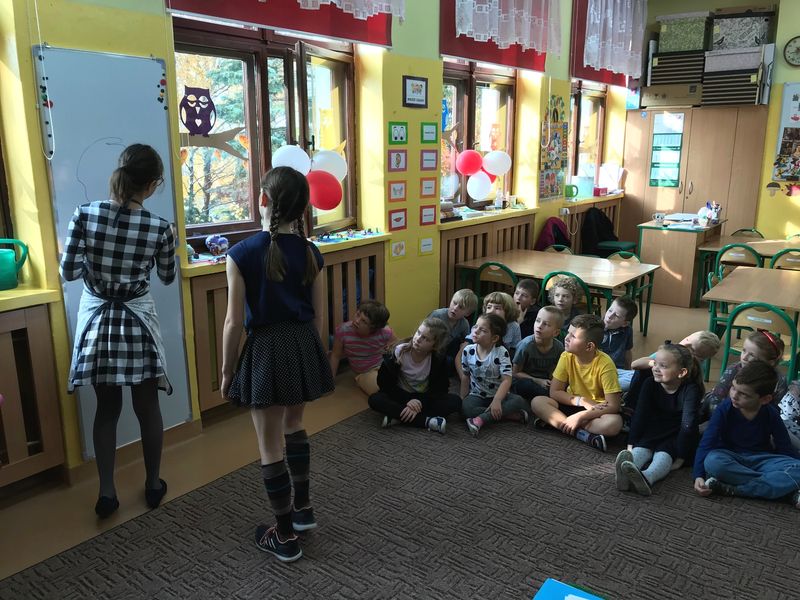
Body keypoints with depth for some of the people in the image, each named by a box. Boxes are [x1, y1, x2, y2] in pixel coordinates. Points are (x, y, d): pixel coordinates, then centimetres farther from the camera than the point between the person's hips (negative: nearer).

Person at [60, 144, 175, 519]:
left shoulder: (84, 215, -11)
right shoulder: (160, 228, -13)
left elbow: (68, 272, -8)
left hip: (96, 319, 2)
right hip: (137, 321, -2)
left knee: (107, 408, 14)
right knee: (147, 407, 12)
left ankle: (106, 492, 20)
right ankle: (153, 485, 27)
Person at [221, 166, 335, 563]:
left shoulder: (242, 253, -13)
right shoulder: (310, 252, -1)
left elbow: (234, 323, -11)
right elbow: (318, 315, 4)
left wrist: (226, 372, 1)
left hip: (266, 350, -5)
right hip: (304, 346, 5)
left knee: (270, 446, 8)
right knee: (294, 426, 27)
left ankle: (285, 537, 22)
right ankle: (303, 507, 41)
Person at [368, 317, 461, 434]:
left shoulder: (438, 358, -16)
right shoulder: (399, 351, -18)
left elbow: (440, 388, -12)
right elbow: (384, 382, -14)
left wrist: (420, 402, -28)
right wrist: (407, 401, -26)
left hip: (424, 398, 1)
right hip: (401, 396, -1)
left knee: (455, 401, -25)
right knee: (374, 400, -30)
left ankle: (397, 415, -29)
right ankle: (427, 421, -34)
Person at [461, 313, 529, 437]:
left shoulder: (502, 353, -15)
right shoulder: (468, 351, -6)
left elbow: (506, 380, -21)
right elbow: (465, 377, 6)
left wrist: (496, 401, -34)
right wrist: (462, 399, 2)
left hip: (498, 394, -1)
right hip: (477, 395, 1)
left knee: (519, 402, -29)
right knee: (466, 407, -32)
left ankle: (482, 419, -35)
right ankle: (510, 414, -25)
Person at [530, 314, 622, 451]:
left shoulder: (605, 364, -23)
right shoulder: (567, 357, -12)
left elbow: (613, 405, -24)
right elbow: (554, 392, -9)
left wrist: (579, 417, -29)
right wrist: (581, 401, -23)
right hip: (574, 405, 4)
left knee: (614, 423, -36)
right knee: (537, 402, -20)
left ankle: (555, 421, -27)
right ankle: (583, 434, -28)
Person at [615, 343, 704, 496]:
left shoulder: (691, 390, -21)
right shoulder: (650, 384, -8)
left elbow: (688, 424, -26)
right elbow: (640, 415, -12)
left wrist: (680, 458, -30)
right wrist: (630, 446, -18)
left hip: (677, 436, -3)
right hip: (653, 430, 3)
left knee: (663, 454, -32)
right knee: (641, 448, -27)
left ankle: (646, 478, -63)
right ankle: (626, 475, -57)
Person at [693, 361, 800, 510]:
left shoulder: (771, 414, -8)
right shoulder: (725, 408, -14)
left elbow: (785, 448, 2)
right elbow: (707, 443, -16)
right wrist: (698, 476, -26)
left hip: (761, 460, 2)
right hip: (731, 457, -2)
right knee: (713, 462, -36)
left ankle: (730, 489, -32)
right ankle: (782, 487, -29)